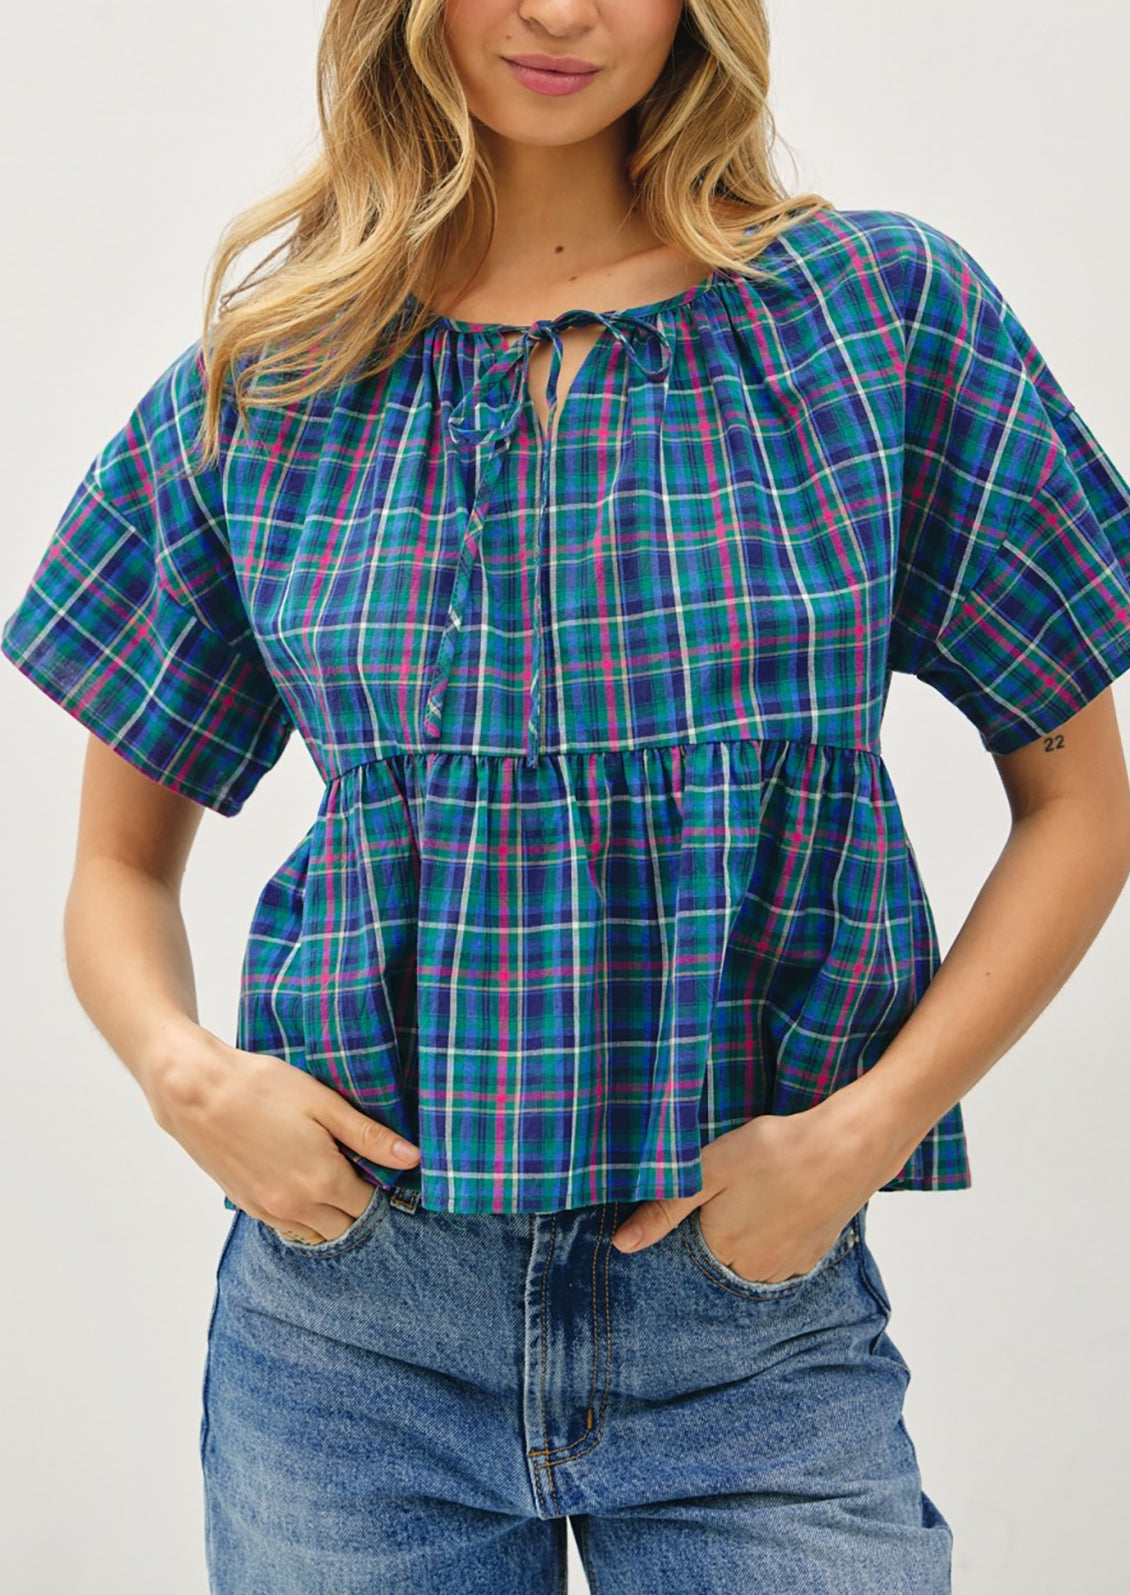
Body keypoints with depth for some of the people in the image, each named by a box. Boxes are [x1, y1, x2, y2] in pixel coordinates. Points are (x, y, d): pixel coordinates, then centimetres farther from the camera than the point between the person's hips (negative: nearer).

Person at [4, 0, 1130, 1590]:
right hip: (350, 1323, 1)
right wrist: (180, 1071, -10)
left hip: (759, 1319, 0)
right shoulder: (258, 394, 2)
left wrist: (869, 1125, -9)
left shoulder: (889, 309, -2)